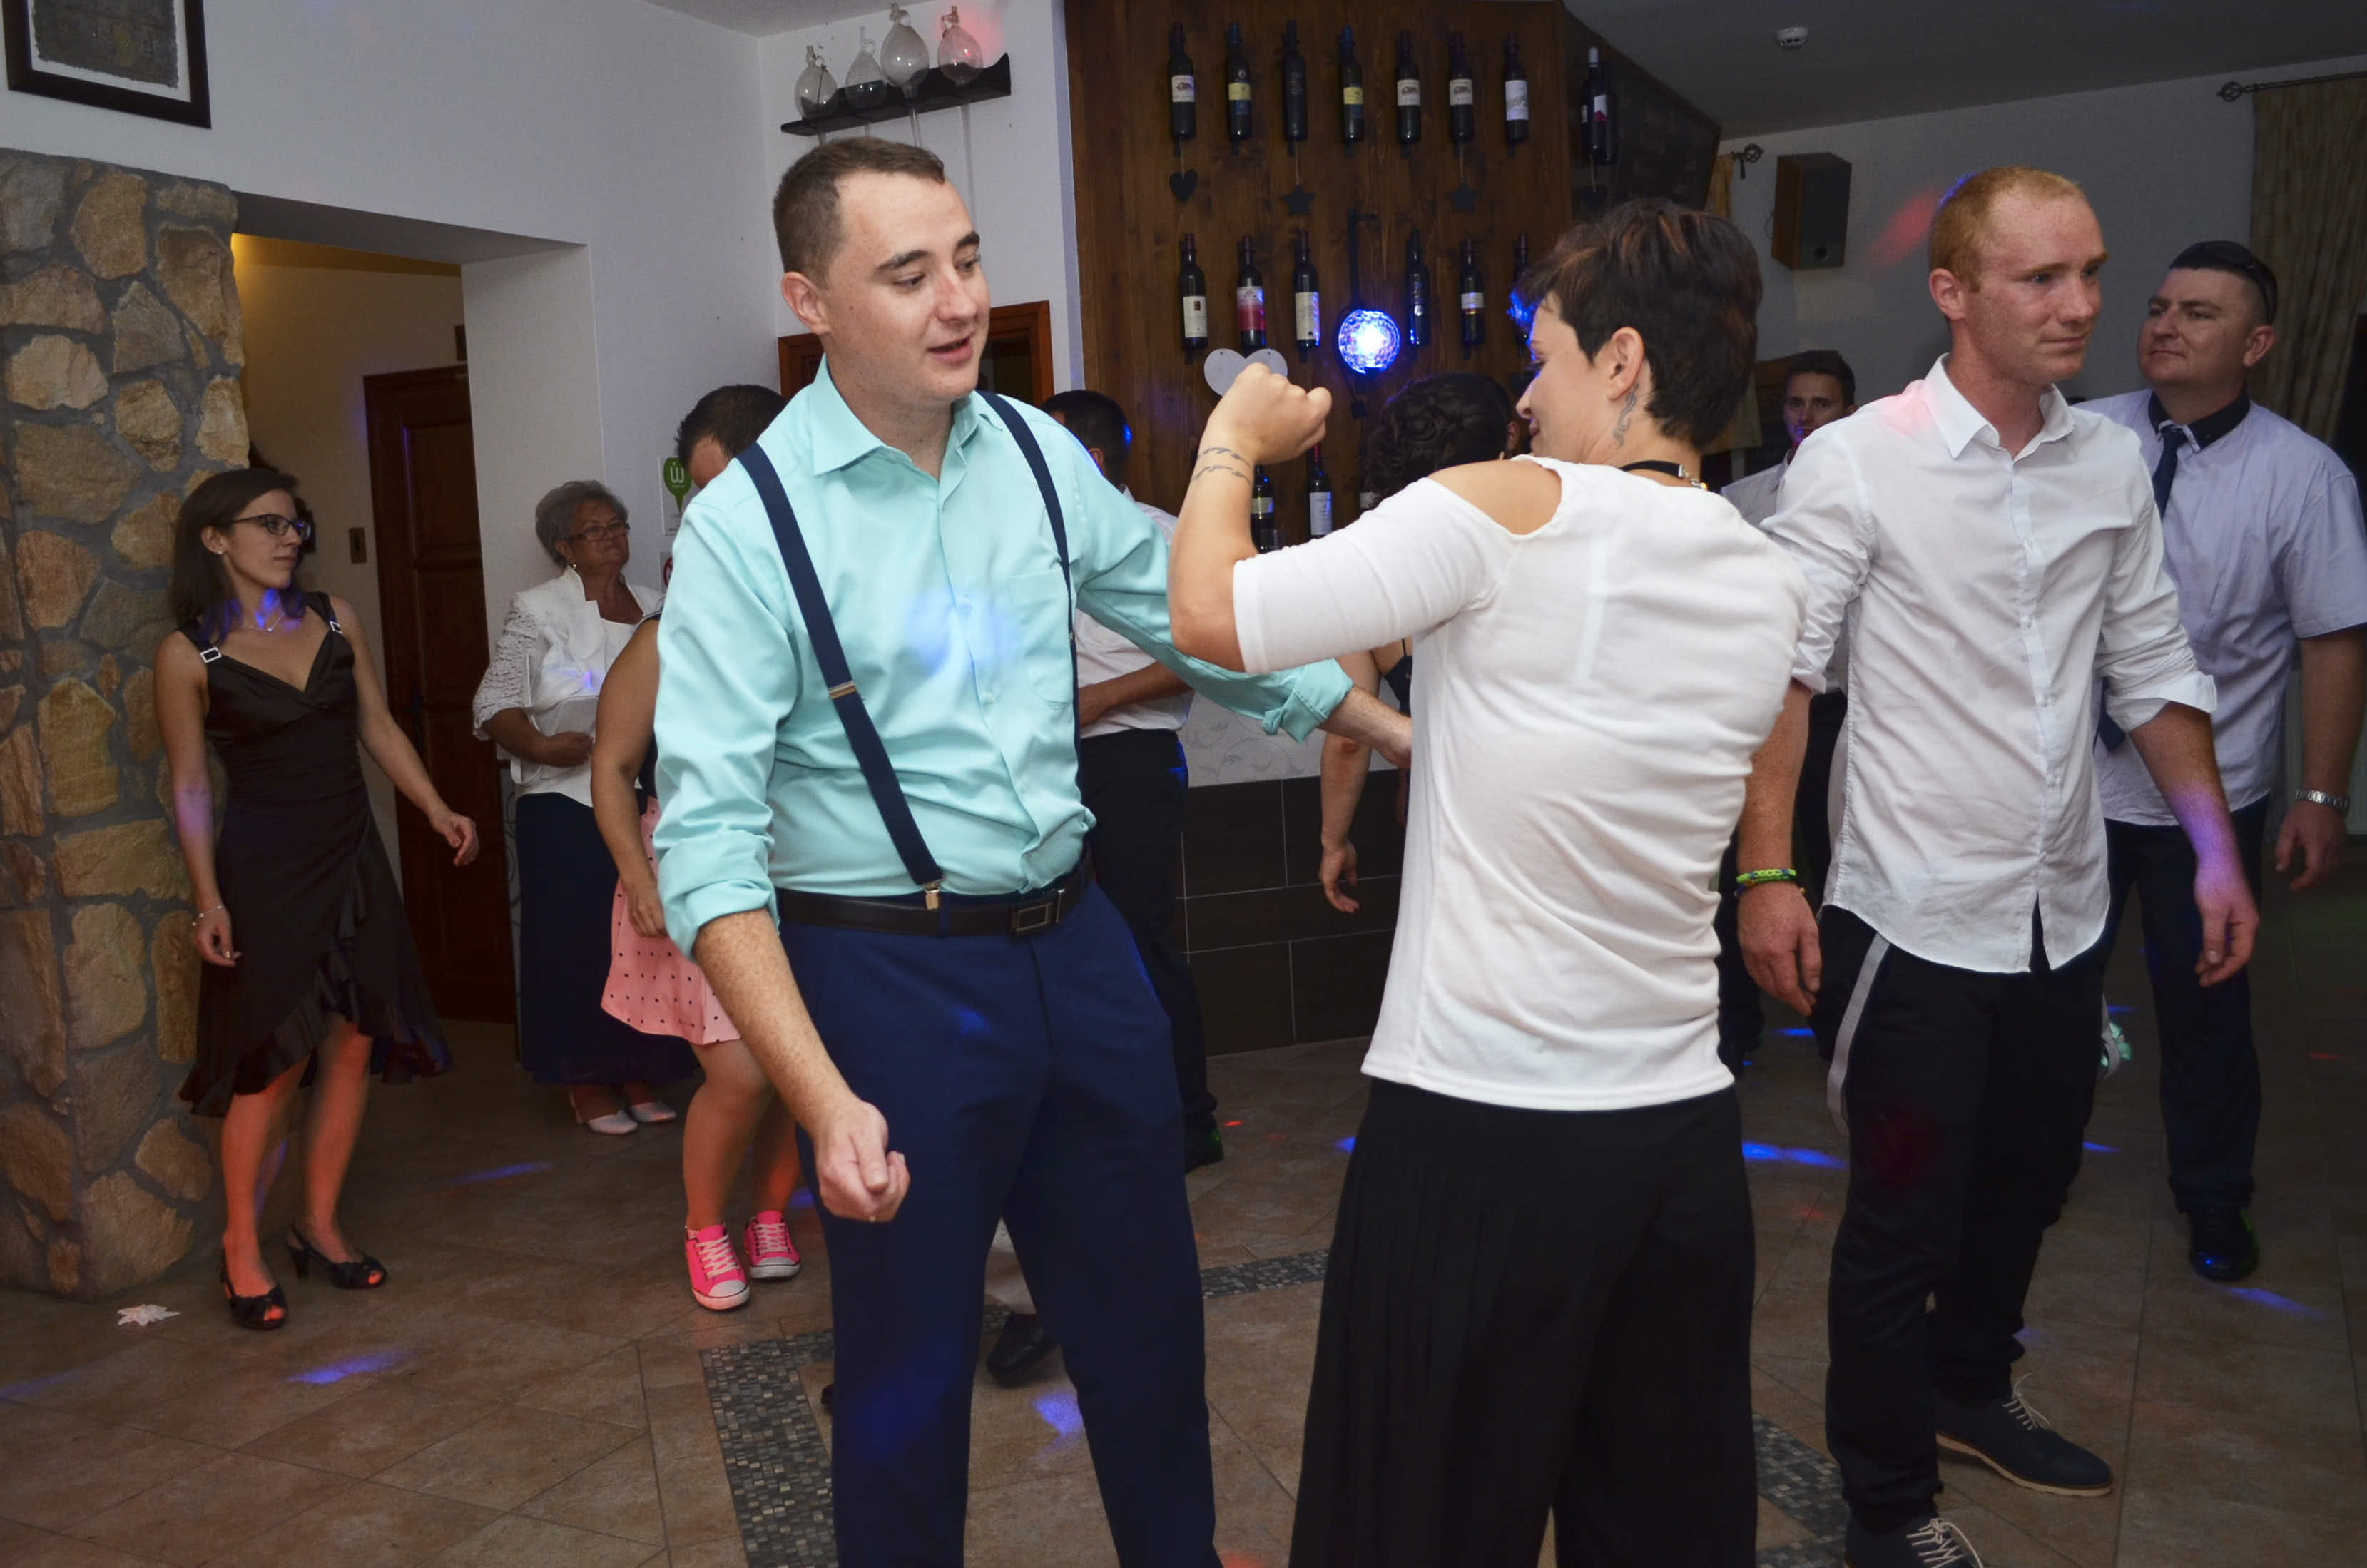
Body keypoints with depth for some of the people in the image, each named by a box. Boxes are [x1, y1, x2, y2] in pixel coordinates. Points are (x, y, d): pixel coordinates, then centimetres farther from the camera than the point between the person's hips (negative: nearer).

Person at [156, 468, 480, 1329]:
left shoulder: (335, 619, 5)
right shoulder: (190, 654, -5)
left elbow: (378, 727, 11)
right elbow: (191, 787, -3)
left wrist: (437, 809, 2)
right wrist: (208, 897, -10)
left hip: (351, 856, 5)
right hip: (263, 868, -4)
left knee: (354, 1046, 5)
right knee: (273, 1061, -2)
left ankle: (320, 1225, 21)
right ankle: (242, 1244, 16)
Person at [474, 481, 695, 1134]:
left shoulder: (653, 607, 14)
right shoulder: (539, 609, 0)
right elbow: (495, 705, -5)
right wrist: (543, 747, -20)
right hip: (568, 809, -4)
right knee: (579, 940, -1)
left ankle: (638, 1074, 20)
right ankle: (587, 1084, 13)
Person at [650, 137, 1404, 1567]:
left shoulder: (1037, 454, 2)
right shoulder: (749, 522, -14)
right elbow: (709, 837, -18)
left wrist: (1405, 734, 11)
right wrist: (824, 1100, -27)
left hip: (1078, 942, 6)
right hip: (892, 976, -5)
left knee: (1149, 1317, 21)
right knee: (910, 1369, 11)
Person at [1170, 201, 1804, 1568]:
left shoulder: (1511, 510, -15)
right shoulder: (1771, 586, 7)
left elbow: (1214, 610, -14)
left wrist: (1234, 443, 3)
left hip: (1480, 1133, -6)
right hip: (1686, 1131, 7)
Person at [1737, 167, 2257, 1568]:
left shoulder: (2113, 464, 6)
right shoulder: (1856, 463, -11)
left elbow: (2153, 669, 12)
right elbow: (1784, 674, -13)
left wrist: (2218, 853, 9)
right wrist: (1768, 874, -19)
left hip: (2066, 917, 6)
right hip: (1917, 921, -6)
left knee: (2026, 1191, 22)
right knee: (1905, 1223, 5)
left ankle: (1970, 1390, 48)